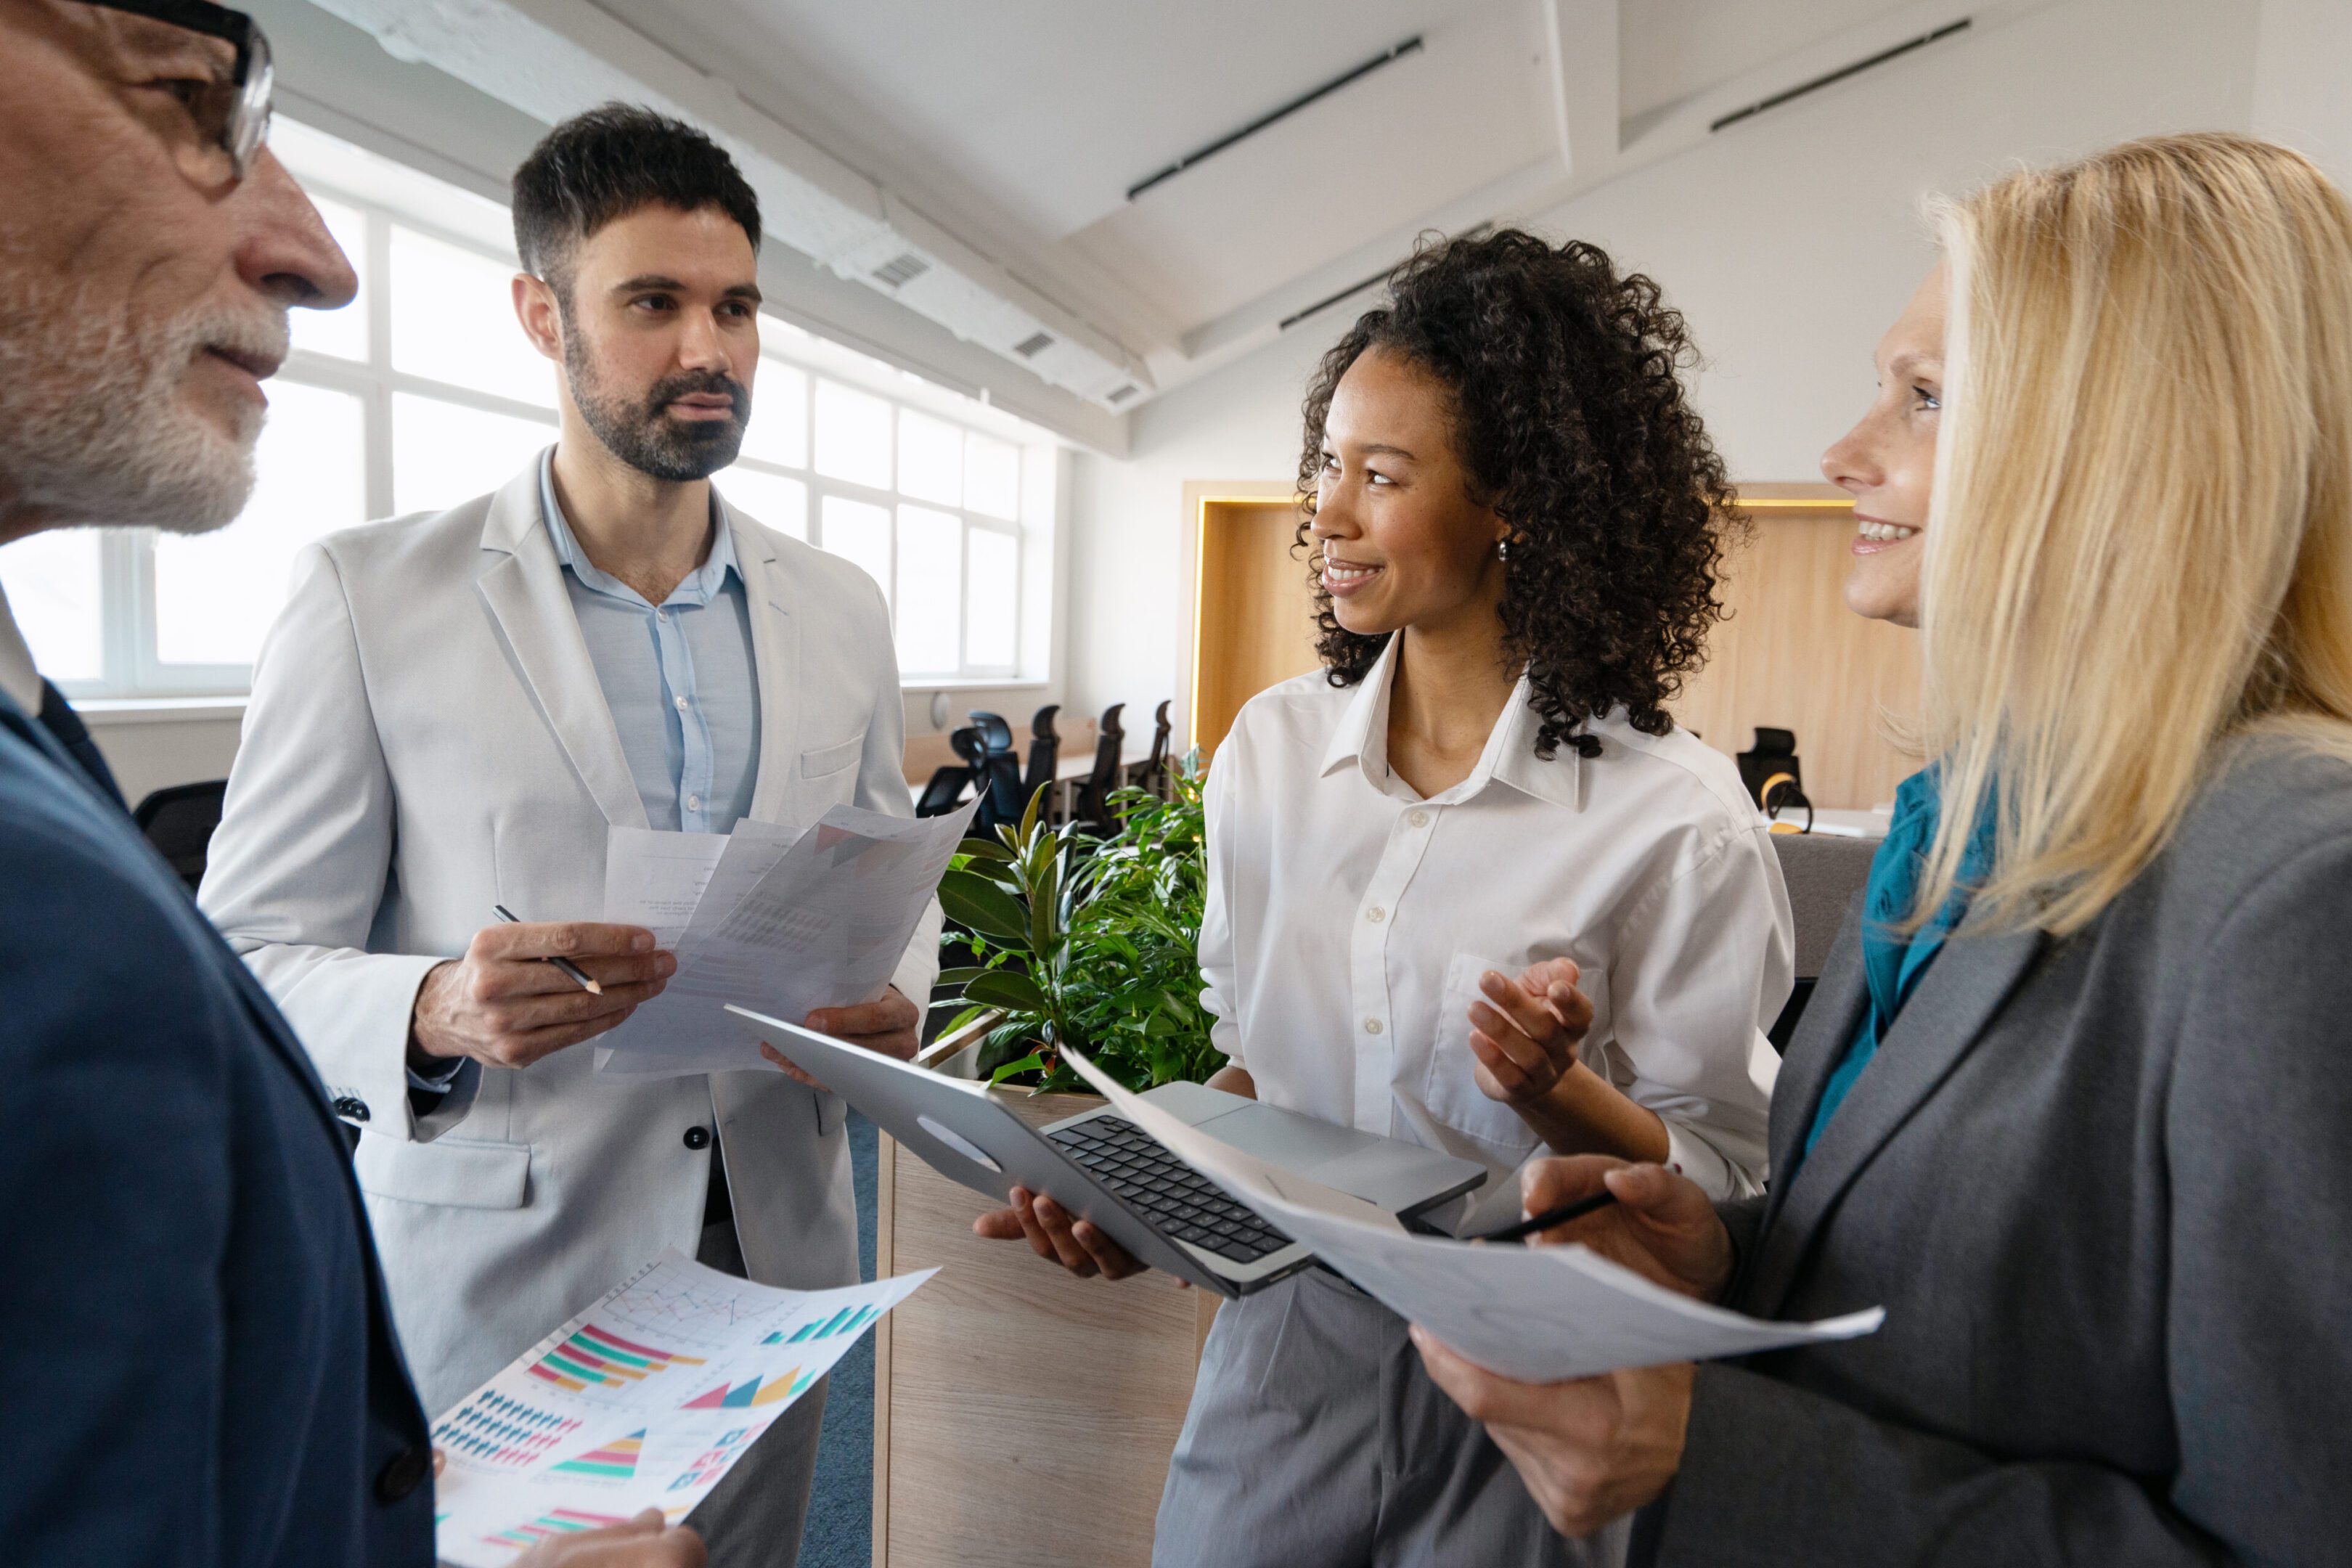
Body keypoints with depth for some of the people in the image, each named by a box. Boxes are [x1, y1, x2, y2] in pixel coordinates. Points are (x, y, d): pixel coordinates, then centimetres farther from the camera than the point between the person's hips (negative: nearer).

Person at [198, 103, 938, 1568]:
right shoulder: (371, 597, -9)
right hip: (501, 1281, -3)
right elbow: (248, 963, -7)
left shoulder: (842, 609, 3)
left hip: (775, 1251, 4)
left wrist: (893, 1001, -12)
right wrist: (436, 1011, -28)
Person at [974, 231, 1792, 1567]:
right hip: (1283, 1342, 4)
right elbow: (1253, 1059, 6)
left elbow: (1721, 1180, -9)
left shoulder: (1675, 819, -17)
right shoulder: (1270, 750, -3)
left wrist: (1555, 1094, -27)